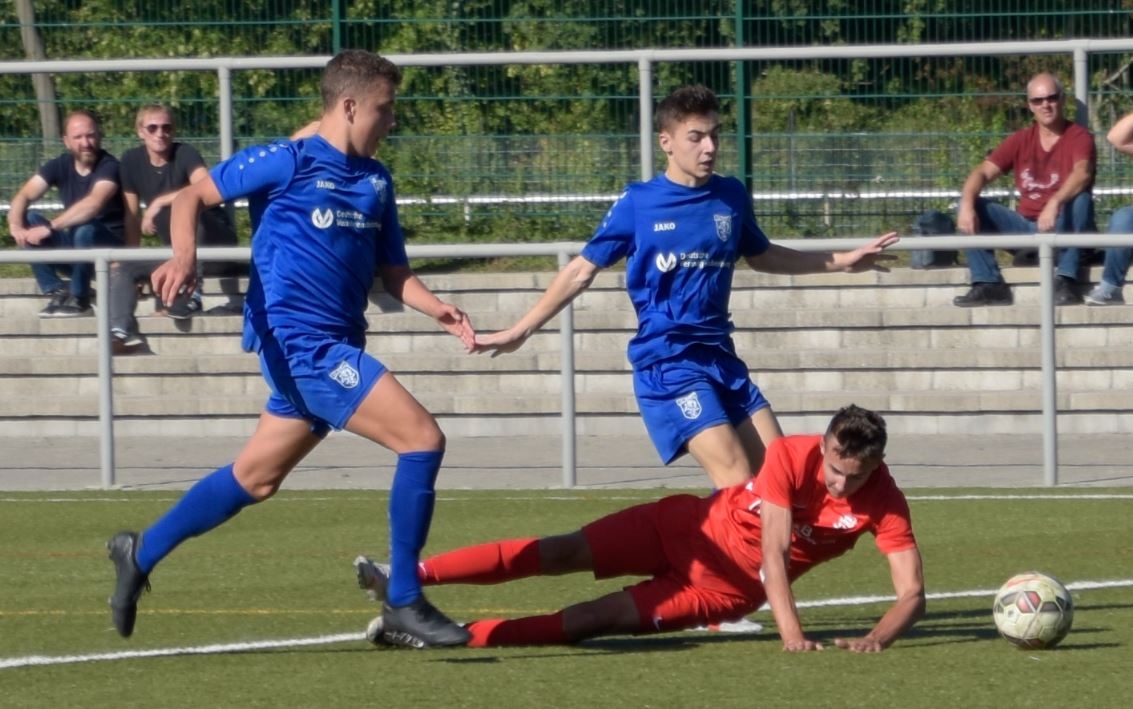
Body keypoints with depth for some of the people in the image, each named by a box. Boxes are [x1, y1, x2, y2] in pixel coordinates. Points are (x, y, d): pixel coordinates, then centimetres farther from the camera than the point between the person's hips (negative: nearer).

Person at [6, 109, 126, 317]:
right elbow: (23, 197, -10)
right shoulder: (59, 166, -1)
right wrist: (15, 225, -32)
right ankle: (56, 292, -16)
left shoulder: (109, 167, -18)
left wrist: (50, 227, -41)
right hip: (74, 247, 5)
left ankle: (78, 299, -17)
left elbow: (94, 204, -37)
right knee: (30, 220, -15)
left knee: (86, 229, -36)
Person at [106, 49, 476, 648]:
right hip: (300, 343, -8)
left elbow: (392, 273, 18)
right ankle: (404, 602, -10)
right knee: (423, 439, -16)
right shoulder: (287, 163, -6)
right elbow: (195, 196, -2)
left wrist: (438, 310, 0)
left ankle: (141, 553, 34)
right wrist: (184, 256, -20)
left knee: (255, 479, 17)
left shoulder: (376, 181, 14)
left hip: (336, 347, 8)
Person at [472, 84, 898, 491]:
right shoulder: (638, 204, -6)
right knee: (738, 484, -19)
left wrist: (841, 262, 23)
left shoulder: (731, 196, 7)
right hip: (667, 363, -6)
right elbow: (582, 271, 2)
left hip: (720, 355, 6)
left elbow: (762, 257, 26)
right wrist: (520, 332, 0)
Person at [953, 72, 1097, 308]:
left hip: (1065, 229, -4)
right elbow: (982, 172, -3)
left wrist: (1055, 203, -47)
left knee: (1080, 197, -34)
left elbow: (1082, 173, -29)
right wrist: (967, 206, -24)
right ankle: (989, 285, -18)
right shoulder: (1020, 141, 5)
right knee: (974, 206, -10)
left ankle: (1066, 282, -31)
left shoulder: (1078, 137, -8)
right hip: (1027, 227, 4)